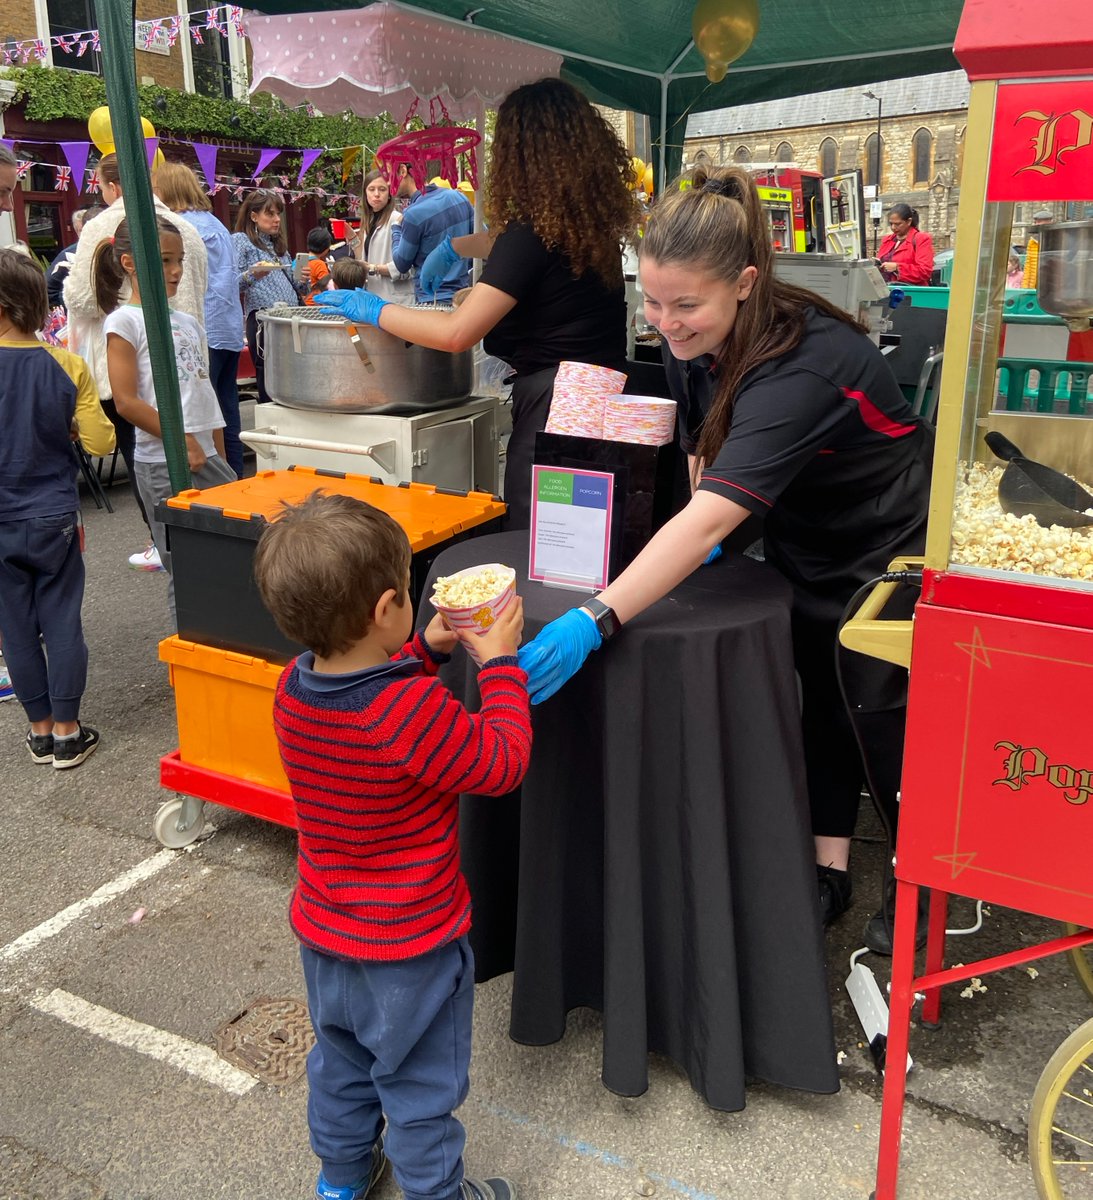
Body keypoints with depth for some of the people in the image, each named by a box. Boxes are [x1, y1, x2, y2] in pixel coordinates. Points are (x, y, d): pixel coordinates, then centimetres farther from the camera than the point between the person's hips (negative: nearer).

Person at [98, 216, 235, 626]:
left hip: (206, 459, 7)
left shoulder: (187, 322, 15)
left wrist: (220, 456, 15)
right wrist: (182, 442, -14)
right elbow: (126, 401, -12)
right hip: (163, 464, -7)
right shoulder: (124, 321, -5)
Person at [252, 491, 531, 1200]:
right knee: (421, 1088, 17)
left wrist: (428, 649, 2)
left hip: (324, 934, 7)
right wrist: (500, 662, -13)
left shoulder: (293, 689, -11)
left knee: (341, 1063, 29)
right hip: (411, 949, -7)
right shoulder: (417, 712, -34)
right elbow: (503, 762, -20)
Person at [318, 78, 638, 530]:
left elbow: (457, 333, -20)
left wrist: (373, 310, -8)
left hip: (552, 403, -9)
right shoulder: (593, 218, 7)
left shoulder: (534, 231, -17)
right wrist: (453, 247, 38)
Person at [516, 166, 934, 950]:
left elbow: (711, 518, -51)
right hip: (806, 542, 7)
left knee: (884, 712, 3)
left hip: (892, 546, -6)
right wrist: (705, 531, -12)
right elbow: (705, 438, 3)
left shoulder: (799, 366, -40)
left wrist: (596, 621, -58)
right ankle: (830, 865, 26)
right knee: (818, 698, 11)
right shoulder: (695, 340, -16)